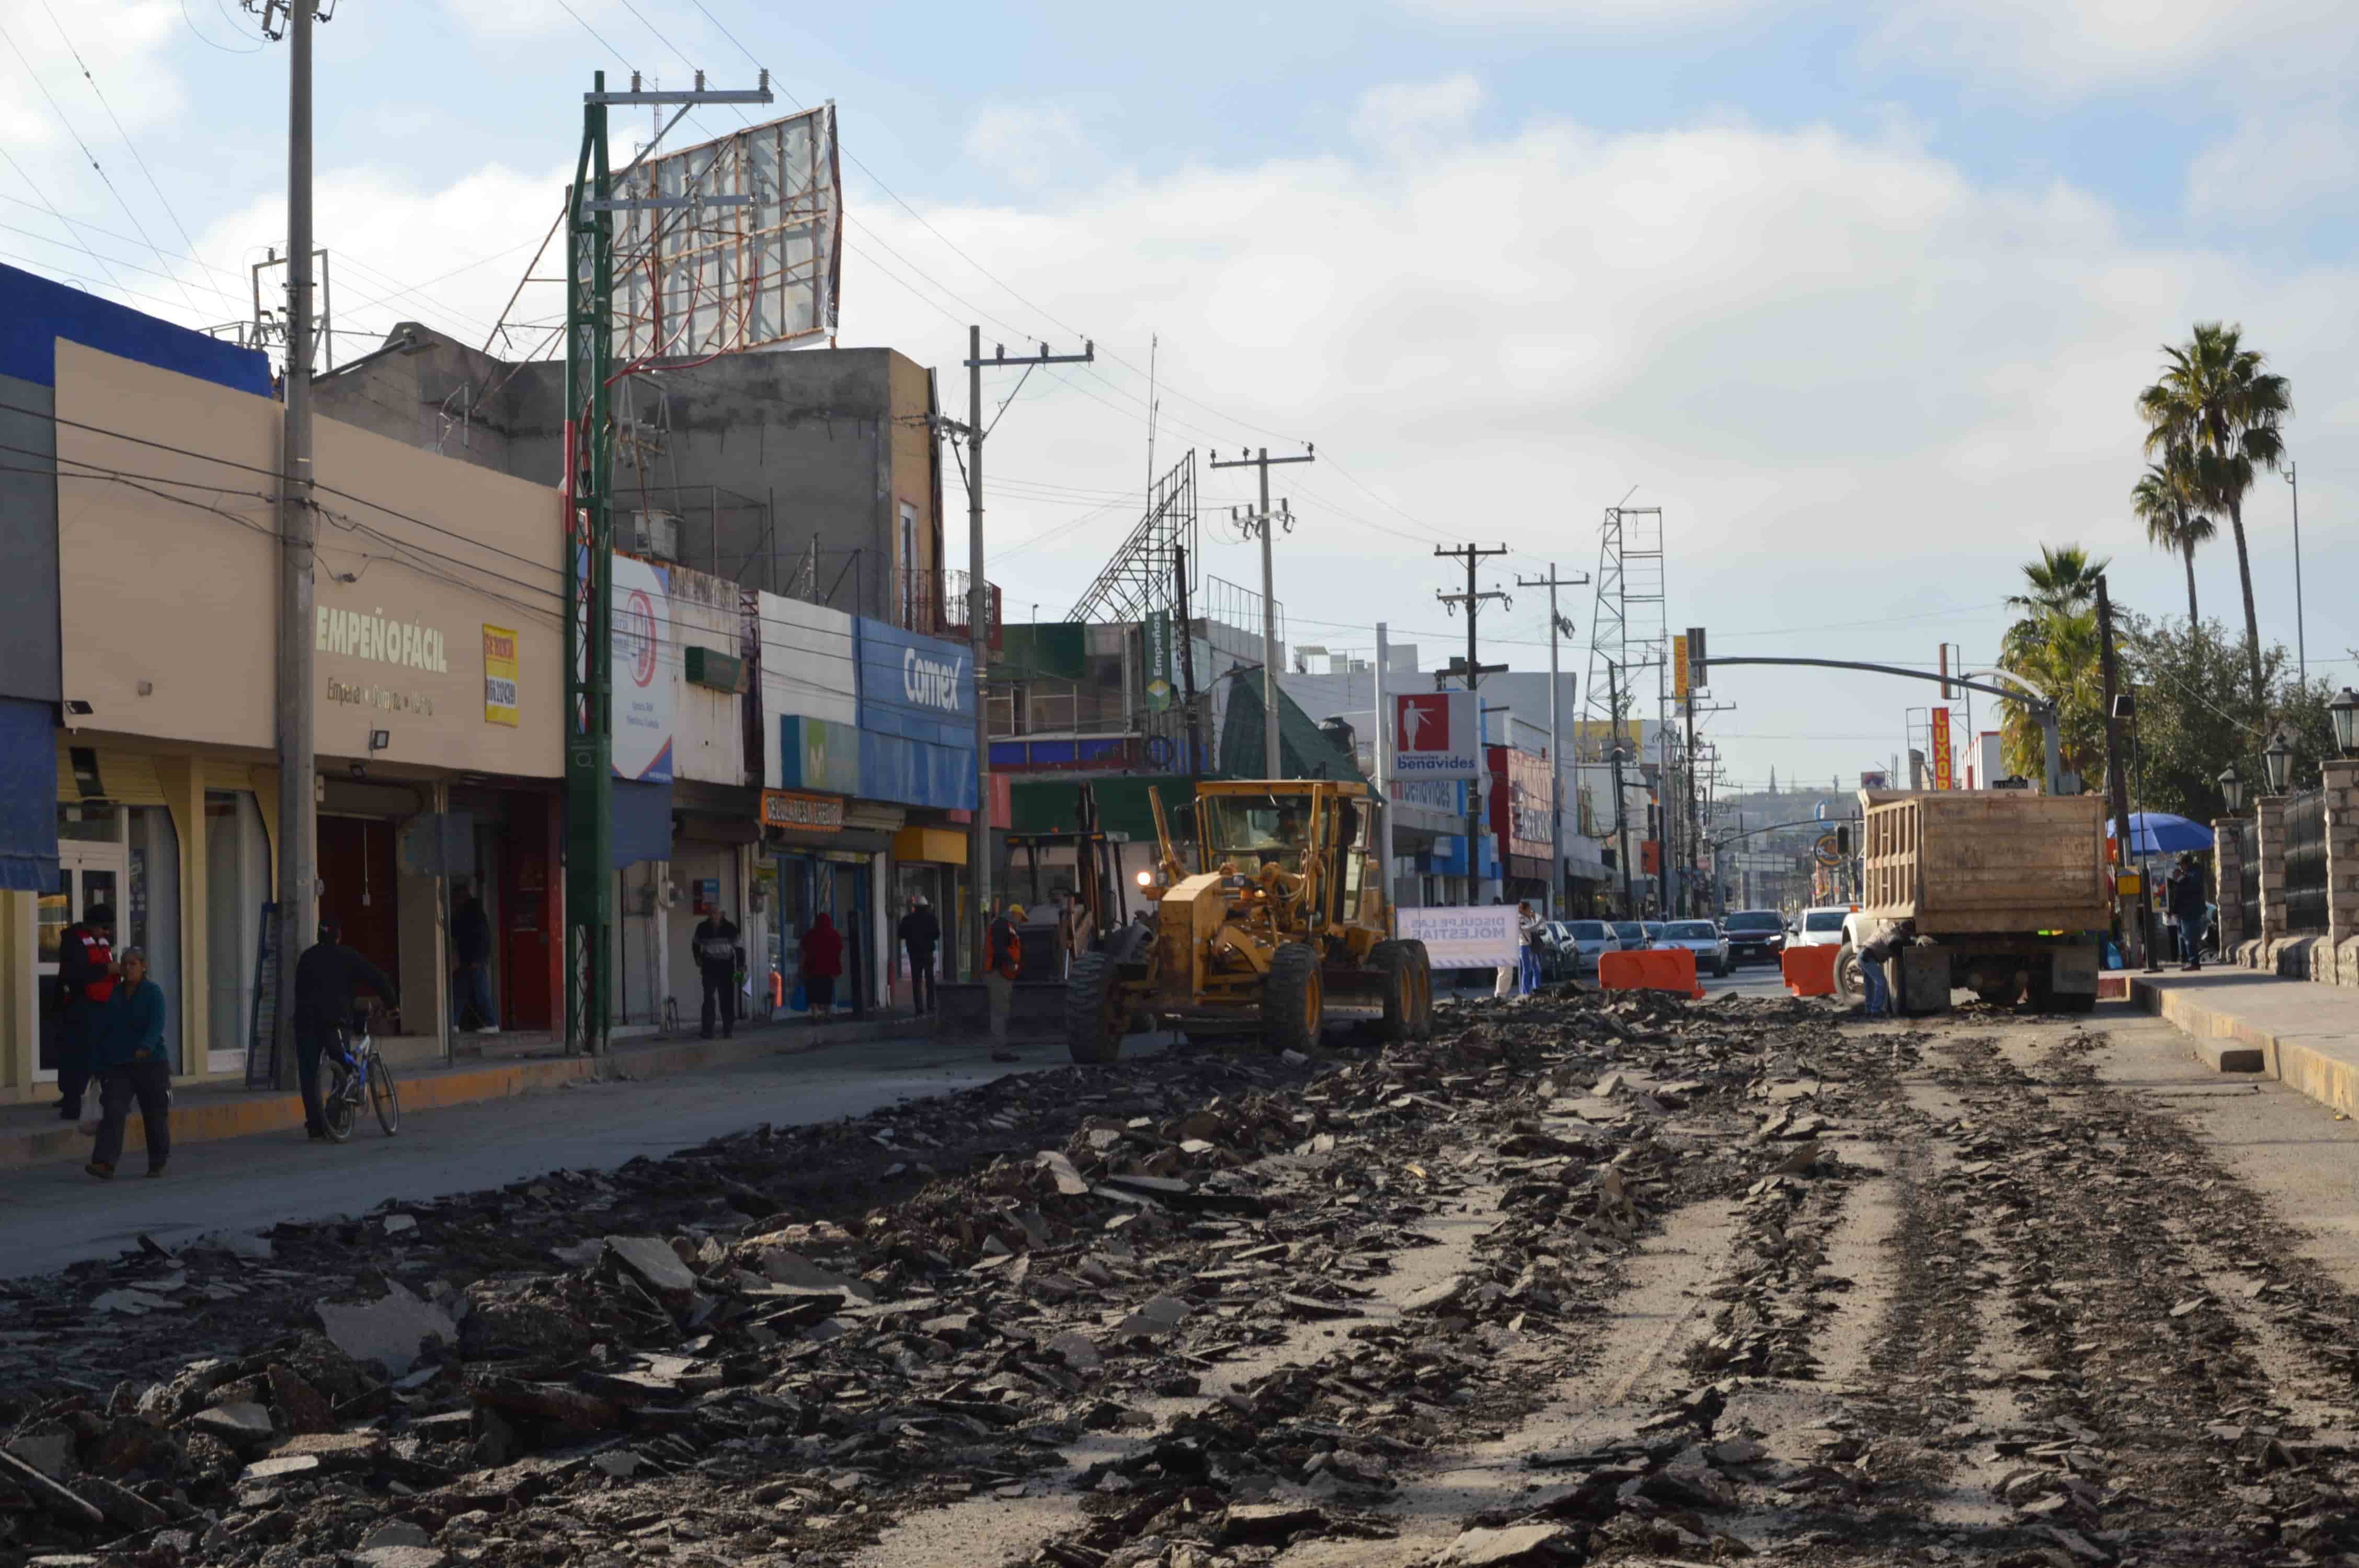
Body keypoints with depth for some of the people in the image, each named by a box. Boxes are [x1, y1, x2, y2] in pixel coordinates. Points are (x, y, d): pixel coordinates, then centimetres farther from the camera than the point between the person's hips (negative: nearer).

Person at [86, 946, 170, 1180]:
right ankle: (105, 1163, -20)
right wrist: (96, 1064, 8)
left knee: (155, 1115, 8)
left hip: (151, 1064, -3)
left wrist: (146, 1047, -38)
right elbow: (100, 1030, 11)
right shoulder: (113, 995, 7)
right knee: (113, 1113, -12)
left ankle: (158, 1163, 25)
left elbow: (156, 1025, -20)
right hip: (117, 1065, 3)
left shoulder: (153, 992, -5)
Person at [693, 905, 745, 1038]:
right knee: (709, 998, -6)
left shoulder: (730, 928, -11)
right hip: (709, 967, 0)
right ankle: (707, 1031, -2)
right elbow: (696, 943, 15)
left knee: (727, 999, 1)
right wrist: (698, 958, 7)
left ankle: (728, 1030, 9)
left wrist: (741, 966, -14)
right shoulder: (703, 928, -5)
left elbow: (739, 947, -7)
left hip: (726, 967, 0)